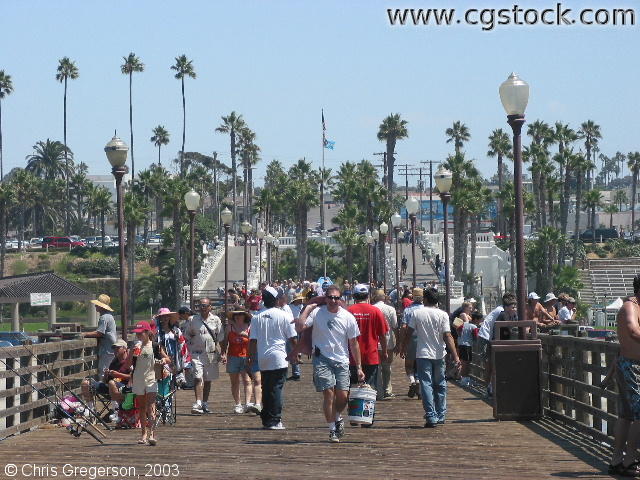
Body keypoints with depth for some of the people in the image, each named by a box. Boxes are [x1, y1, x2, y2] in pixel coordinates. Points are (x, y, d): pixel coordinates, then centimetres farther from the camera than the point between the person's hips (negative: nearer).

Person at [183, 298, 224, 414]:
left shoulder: (216, 320, 6)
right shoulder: (192, 320, 4)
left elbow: (220, 338, 9)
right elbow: (187, 336, 12)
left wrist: (220, 353, 3)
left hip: (211, 354, 2)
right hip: (197, 353, -2)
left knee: (208, 380, 10)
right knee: (198, 378, -16)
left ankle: (205, 404, 20)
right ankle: (198, 403, -24)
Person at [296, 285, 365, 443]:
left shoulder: (348, 317, 1)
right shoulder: (317, 313, -4)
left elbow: (353, 343, 7)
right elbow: (299, 327, -15)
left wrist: (359, 368, 8)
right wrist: (308, 307, -12)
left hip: (342, 361, 2)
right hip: (322, 359, -2)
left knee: (343, 396, -4)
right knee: (328, 393, -9)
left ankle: (338, 418, 28)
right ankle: (332, 430, 3)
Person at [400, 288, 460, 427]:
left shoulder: (416, 313, -3)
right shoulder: (442, 315, -4)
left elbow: (408, 333, 1)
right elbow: (447, 336, -9)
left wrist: (403, 349, 16)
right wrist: (455, 356, -9)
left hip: (423, 354, -1)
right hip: (439, 355, 1)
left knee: (426, 385, -3)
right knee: (440, 385, 14)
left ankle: (431, 417, -12)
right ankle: (440, 416, 19)